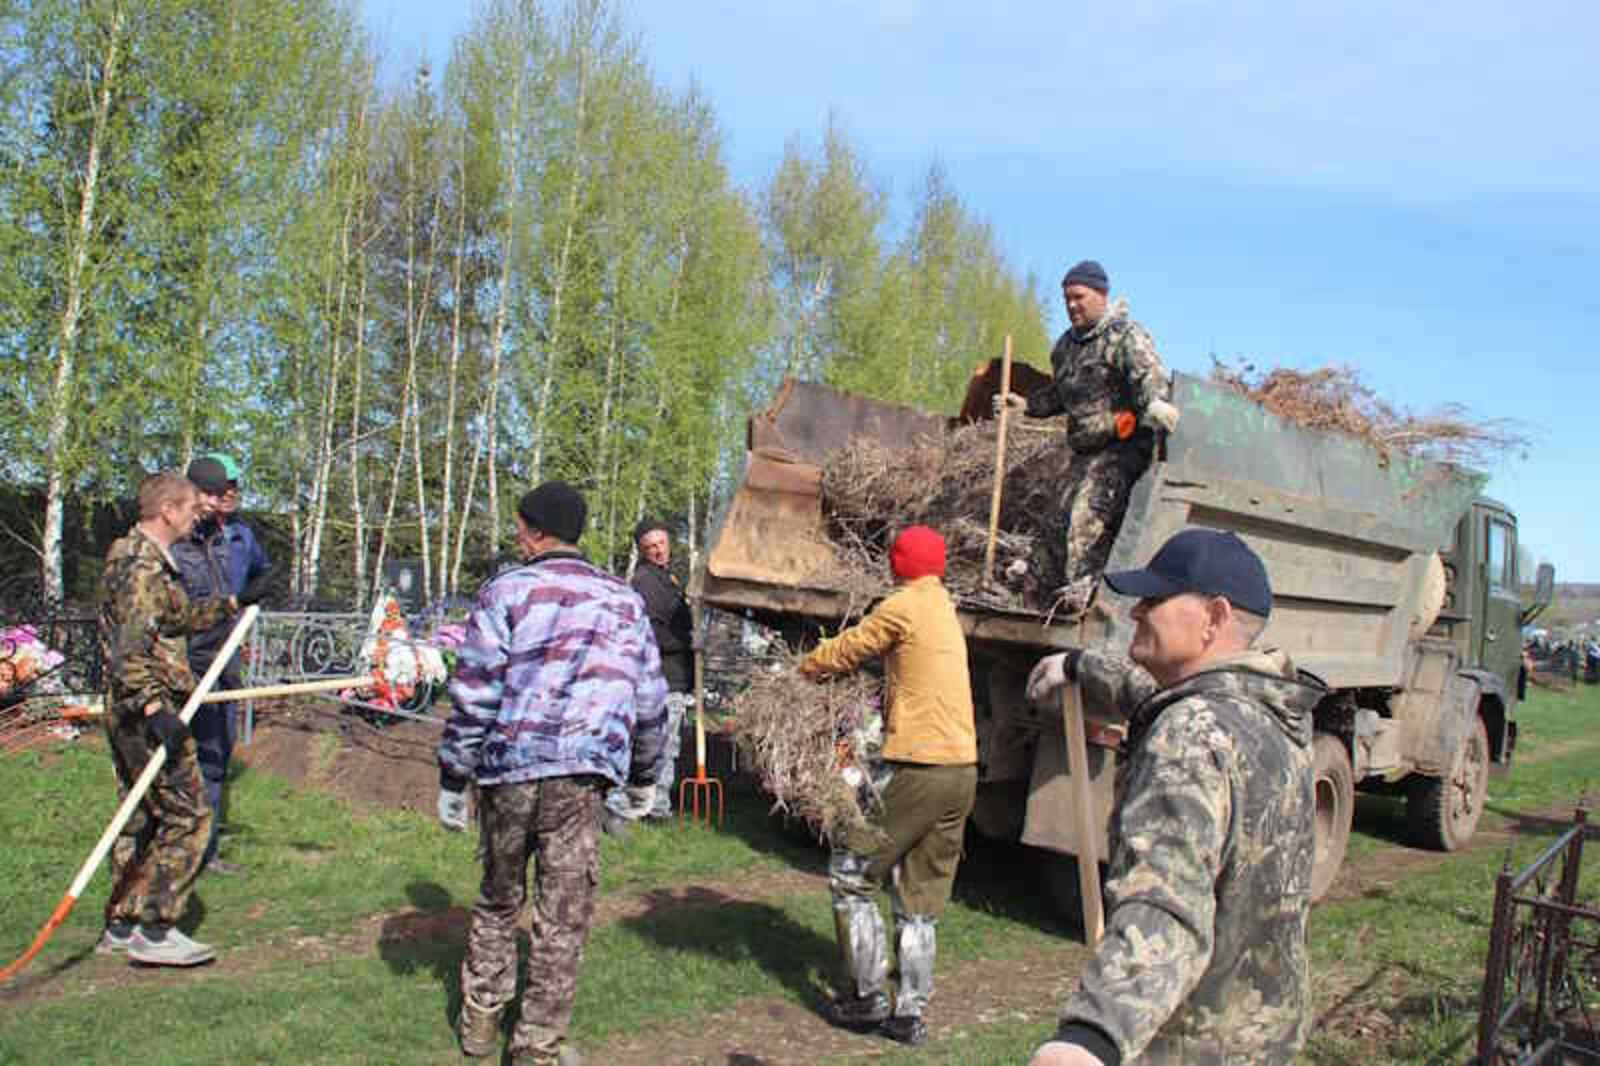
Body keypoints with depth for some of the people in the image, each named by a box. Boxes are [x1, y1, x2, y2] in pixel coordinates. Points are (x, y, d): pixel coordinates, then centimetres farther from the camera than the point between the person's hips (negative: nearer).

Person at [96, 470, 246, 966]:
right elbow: (129, 650, -26)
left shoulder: (141, 558, 15)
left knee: (144, 816, 16)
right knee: (188, 815, -7)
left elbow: (178, 616, 31)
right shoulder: (142, 566, -17)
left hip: (130, 712, 11)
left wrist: (231, 604, 38)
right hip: (143, 710, -10)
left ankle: (121, 925, 24)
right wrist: (155, 710, -32)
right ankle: (153, 929, -4)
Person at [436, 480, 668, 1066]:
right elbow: (650, 700, 18)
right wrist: (643, 777, 28)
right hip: (581, 775, 1)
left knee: (499, 899, 18)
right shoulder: (625, 601, 14)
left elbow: (472, 694, -1)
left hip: (507, 769, 0)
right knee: (563, 916, 6)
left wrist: (453, 778, 5)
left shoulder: (507, 590, 3)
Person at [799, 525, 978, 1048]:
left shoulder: (903, 606, -6)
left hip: (916, 768, -8)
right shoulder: (945, 610, 19)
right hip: (963, 771, 8)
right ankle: (910, 1012, 17)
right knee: (921, 896, 14)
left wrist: (802, 669, 19)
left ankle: (869, 999, 9)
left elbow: (844, 651, 2)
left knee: (851, 875, 6)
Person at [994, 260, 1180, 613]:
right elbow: (1058, 395, 31)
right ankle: (1045, 576, 17)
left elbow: (1148, 375, -24)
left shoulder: (1126, 336, -6)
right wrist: (1025, 404, 17)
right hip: (1085, 451, 8)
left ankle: (1082, 586, -20)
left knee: (1089, 513, -20)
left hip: (1121, 446, -8)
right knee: (1066, 512, 8)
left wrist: (1154, 403, -44)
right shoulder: (1067, 344, 19)